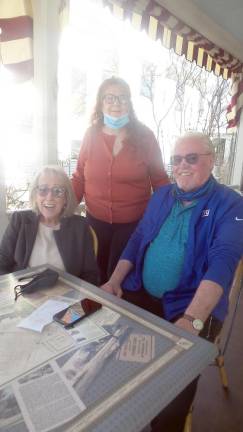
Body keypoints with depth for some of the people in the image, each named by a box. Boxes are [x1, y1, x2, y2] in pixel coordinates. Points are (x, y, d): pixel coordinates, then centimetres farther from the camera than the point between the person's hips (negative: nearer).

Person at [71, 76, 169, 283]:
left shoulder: (144, 136, -6)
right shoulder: (92, 134, -1)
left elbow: (159, 179, -1)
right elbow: (80, 177, 4)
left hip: (134, 222, -2)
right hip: (96, 220, 3)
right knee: (96, 276, 19)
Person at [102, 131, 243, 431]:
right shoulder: (161, 196, 10)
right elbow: (137, 239, 11)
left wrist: (192, 320, -33)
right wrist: (115, 281, -2)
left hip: (191, 306, -4)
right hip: (142, 294, 5)